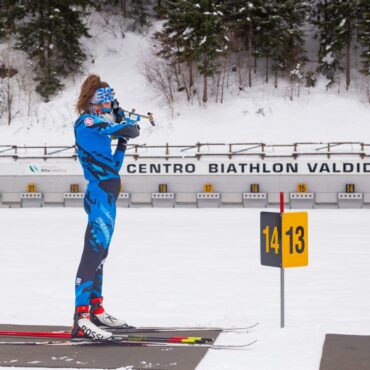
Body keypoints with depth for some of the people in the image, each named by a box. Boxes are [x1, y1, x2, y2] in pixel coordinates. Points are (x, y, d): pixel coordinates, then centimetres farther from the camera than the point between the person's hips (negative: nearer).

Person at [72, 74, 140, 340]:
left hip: (108, 197, 10)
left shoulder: (102, 131, 20)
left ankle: (96, 310, 21)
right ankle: (81, 318, -22)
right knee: (94, 251, -16)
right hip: (99, 196, -10)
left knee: (99, 253, 14)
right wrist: (131, 125, 7)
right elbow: (130, 130, -15)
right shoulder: (86, 122, -8)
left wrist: (122, 143, 17)